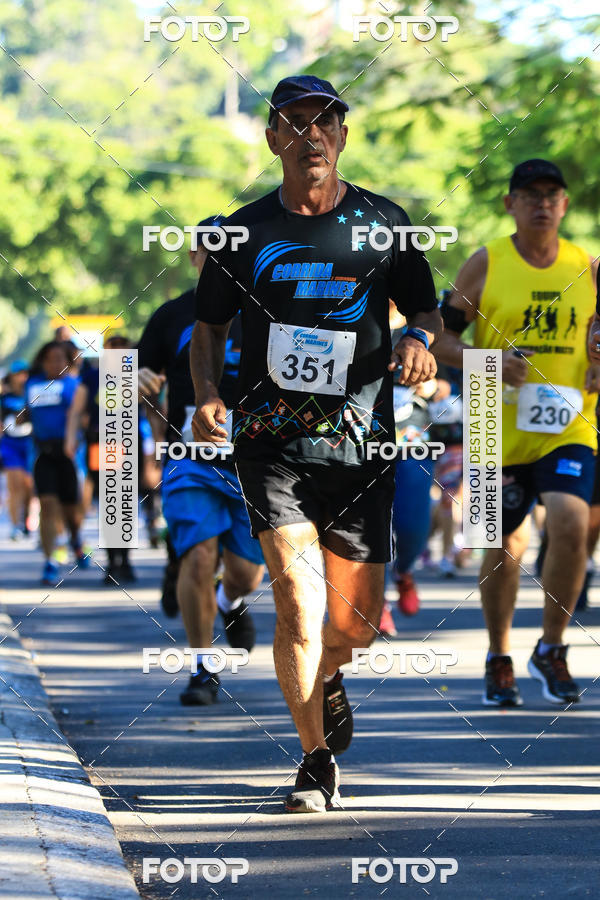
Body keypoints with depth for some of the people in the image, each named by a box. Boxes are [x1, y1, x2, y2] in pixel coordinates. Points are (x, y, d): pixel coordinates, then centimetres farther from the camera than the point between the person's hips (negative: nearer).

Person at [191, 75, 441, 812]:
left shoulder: (383, 224, 5)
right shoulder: (244, 232, 4)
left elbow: (426, 307, 12)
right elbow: (208, 325, 14)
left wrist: (419, 338, -12)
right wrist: (207, 394, -5)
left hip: (360, 442, 1)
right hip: (271, 443, -1)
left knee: (357, 620, 5)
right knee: (298, 604, -15)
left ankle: (325, 677, 41)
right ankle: (316, 761, -3)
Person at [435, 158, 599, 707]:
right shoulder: (486, 264, -1)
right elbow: (438, 336, 0)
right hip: (500, 430, -1)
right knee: (504, 547, 6)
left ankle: (551, 650, -3)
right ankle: (499, 661, 27)